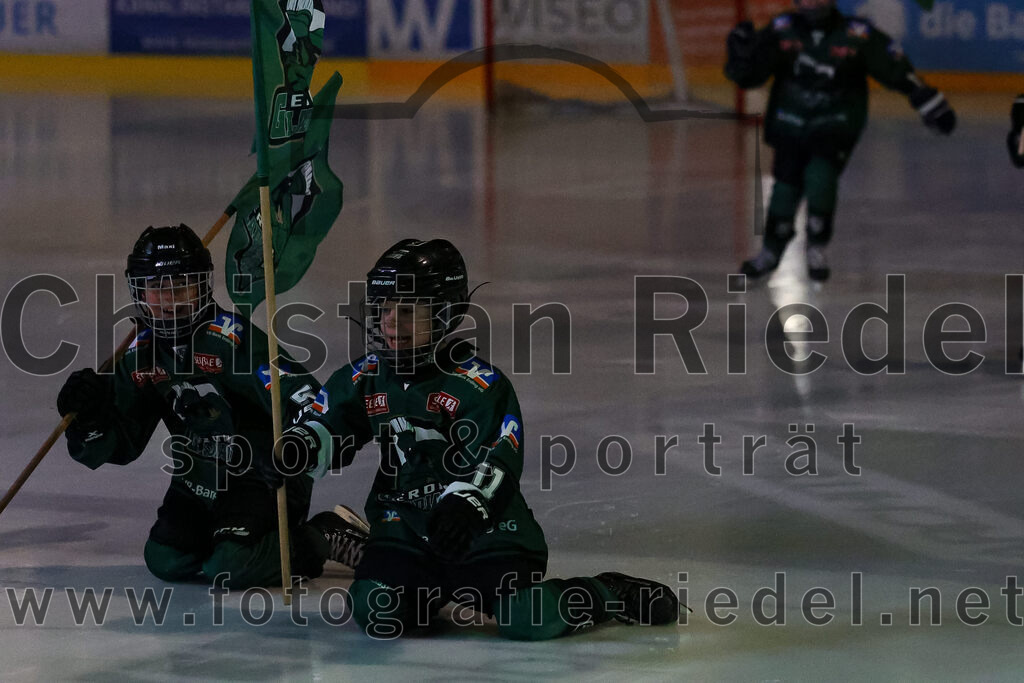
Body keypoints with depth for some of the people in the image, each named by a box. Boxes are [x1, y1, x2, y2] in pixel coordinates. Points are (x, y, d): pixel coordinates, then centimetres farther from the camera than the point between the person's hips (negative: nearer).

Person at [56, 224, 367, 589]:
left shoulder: (230, 337, -22)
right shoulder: (142, 356, 2)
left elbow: (298, 394, -30)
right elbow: (120, 444, 7)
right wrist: (88, 416, -13)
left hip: (261, 477, -7)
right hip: (199, 482, 7)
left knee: (229, 568, -23)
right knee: (166, 561, -5)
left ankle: (323, 539, 0)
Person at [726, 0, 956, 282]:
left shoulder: (857, 35, -14)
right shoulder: (781, 31, -10)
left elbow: (896, 71, -9)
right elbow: (747, 76, -8)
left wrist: (932, 107, -8)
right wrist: (741, 53, -30)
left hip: (836, 122, -2)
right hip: (790, 120, 2)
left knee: (821, 175, -22)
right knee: (787, 184, 3)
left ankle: (817, 247, -3)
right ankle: (771, 250, 25)